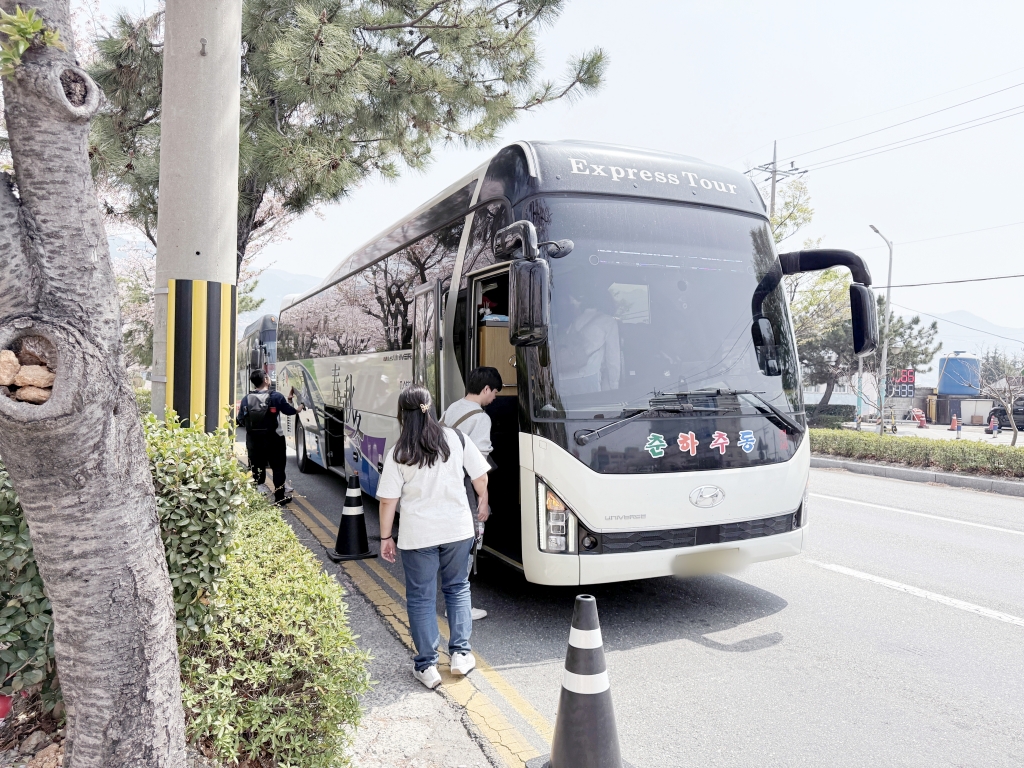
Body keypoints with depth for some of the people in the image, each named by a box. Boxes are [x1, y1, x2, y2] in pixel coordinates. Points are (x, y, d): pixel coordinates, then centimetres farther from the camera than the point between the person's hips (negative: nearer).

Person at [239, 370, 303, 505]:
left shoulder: (246, 399, -2)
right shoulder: (276, 397, -11)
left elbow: (241, 420, 2)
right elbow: (289, 411, 2)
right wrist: (299, 408, 23)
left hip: (253, 441, 3)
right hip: (273, 440, -3)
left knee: (255, 469, 12)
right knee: (278, 468, 8)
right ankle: (280, 497, 11)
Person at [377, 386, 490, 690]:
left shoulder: (398, 454, -9)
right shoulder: (455, 439, -4)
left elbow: (388, 500, -7)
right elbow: (480, 476, 3)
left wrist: (386, 537, 4)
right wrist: (482, 501, 22)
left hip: (417, 536, -2)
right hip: (458, 528, 2)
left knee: (420, 598, 11)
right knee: (457, 588, 21)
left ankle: (427, 666, 16)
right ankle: (461, 654, 24)